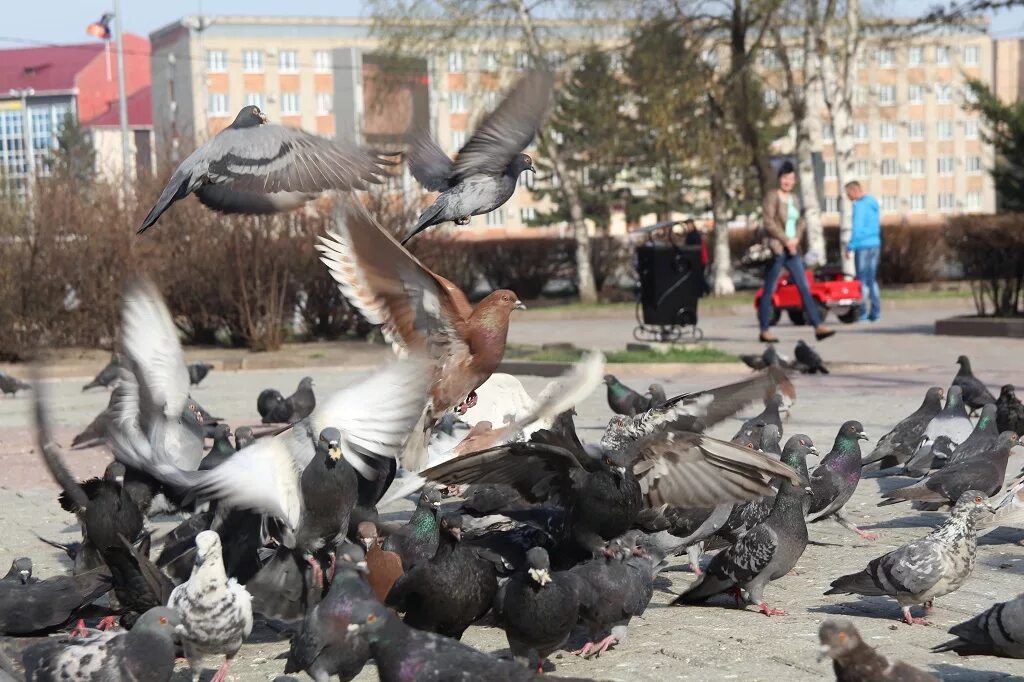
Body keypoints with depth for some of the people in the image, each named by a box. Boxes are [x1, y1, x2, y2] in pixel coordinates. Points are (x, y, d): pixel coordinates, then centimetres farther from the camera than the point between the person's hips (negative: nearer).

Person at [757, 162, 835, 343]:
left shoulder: (794, 198, 16)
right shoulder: (772, 196, -5)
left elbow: (800, 222, 16)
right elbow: (769, 222, -13)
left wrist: (796, 239, -3)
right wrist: (786, 240, -14)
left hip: (792, 249, 7)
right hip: (776, 249, -7)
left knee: (804, 287, 0)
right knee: (769, 291, -1)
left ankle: (818, 327, -3)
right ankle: (764, 331, 6)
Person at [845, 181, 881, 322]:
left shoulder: (859, 205, -13)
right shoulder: (873, 203, 14)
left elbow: (857, 228, -18)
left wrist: (850, 247, -15)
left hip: (863, 246, -8)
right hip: (875, 245, 8)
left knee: (862, 280, -3)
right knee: (872, 279, 12)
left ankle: (862, 312, -3)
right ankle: (876, 311, 9)